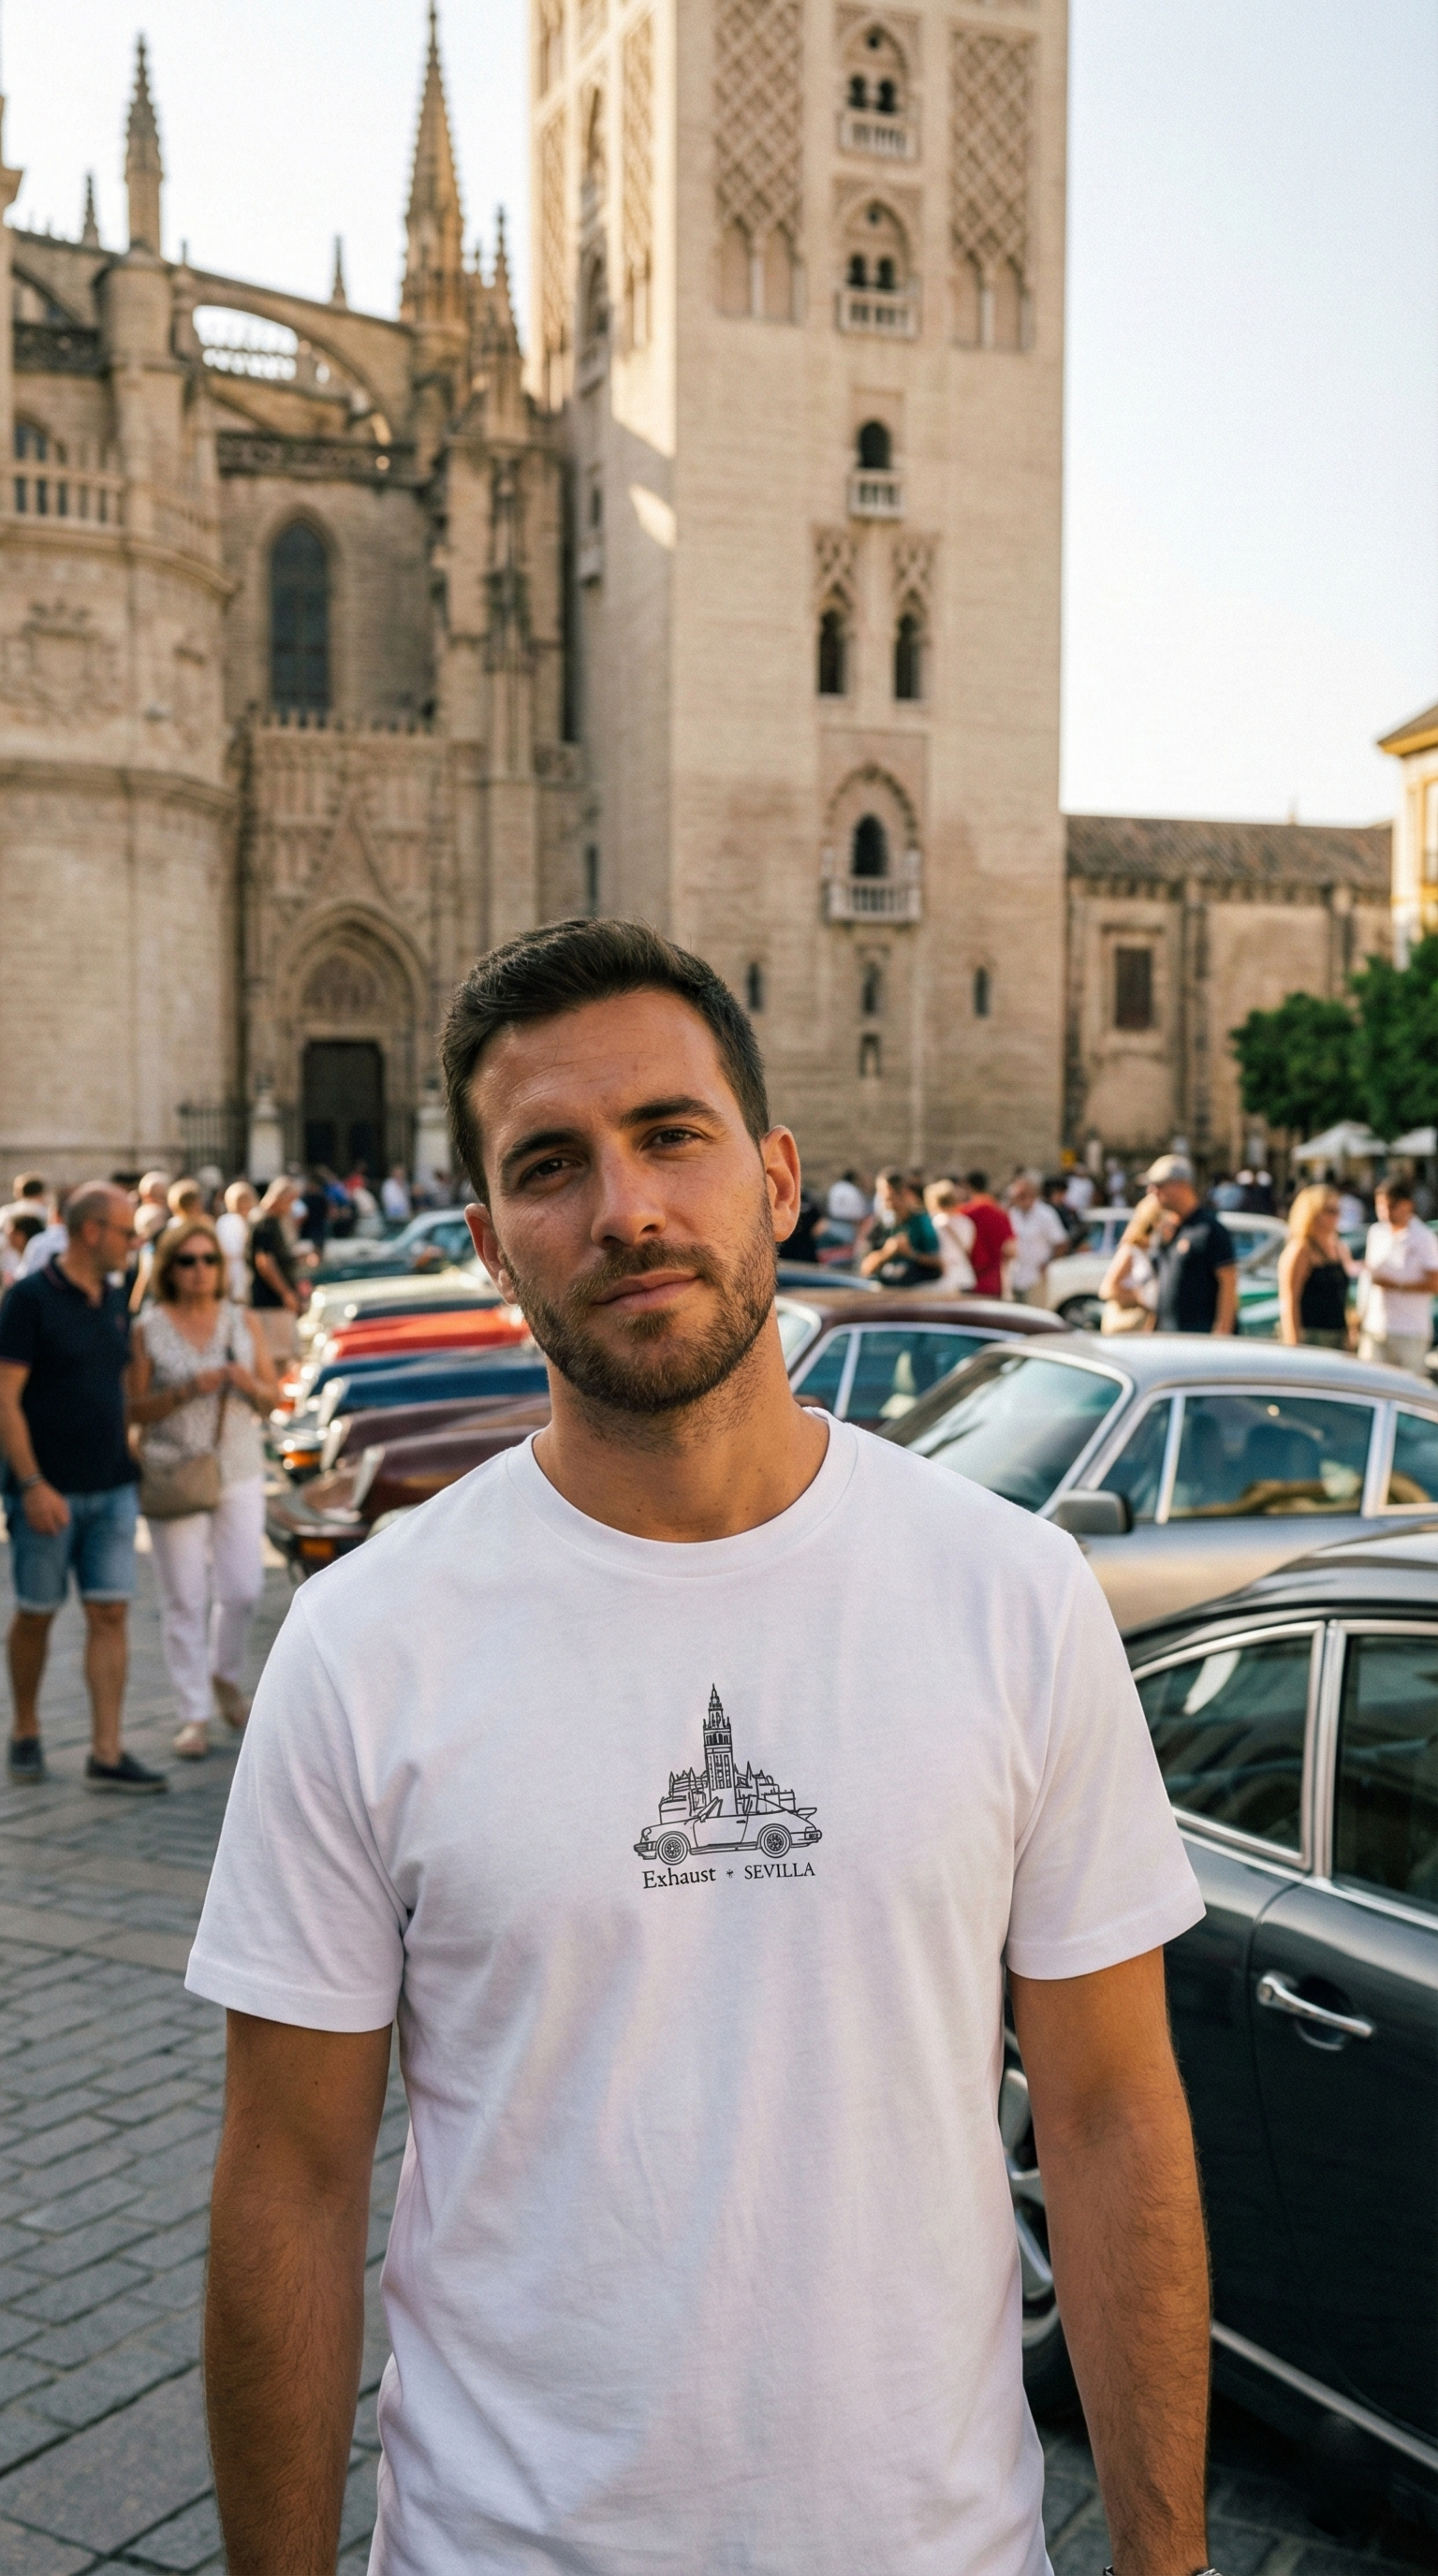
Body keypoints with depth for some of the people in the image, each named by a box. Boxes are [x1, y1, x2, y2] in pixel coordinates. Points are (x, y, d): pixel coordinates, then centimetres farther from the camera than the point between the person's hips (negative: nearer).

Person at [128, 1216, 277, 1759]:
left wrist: (250, 1384, -15)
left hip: (239, 1474, 2)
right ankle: (194, 1716, 11)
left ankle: (225, 1675, 30)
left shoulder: (243, 1322, 4)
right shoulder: (148, 1331, -2)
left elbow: (270, 1399, 7)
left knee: (242, 1589, 1)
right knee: (183, 1599, 1)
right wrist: (190, 1389, -18)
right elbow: (134, 1409, -4)